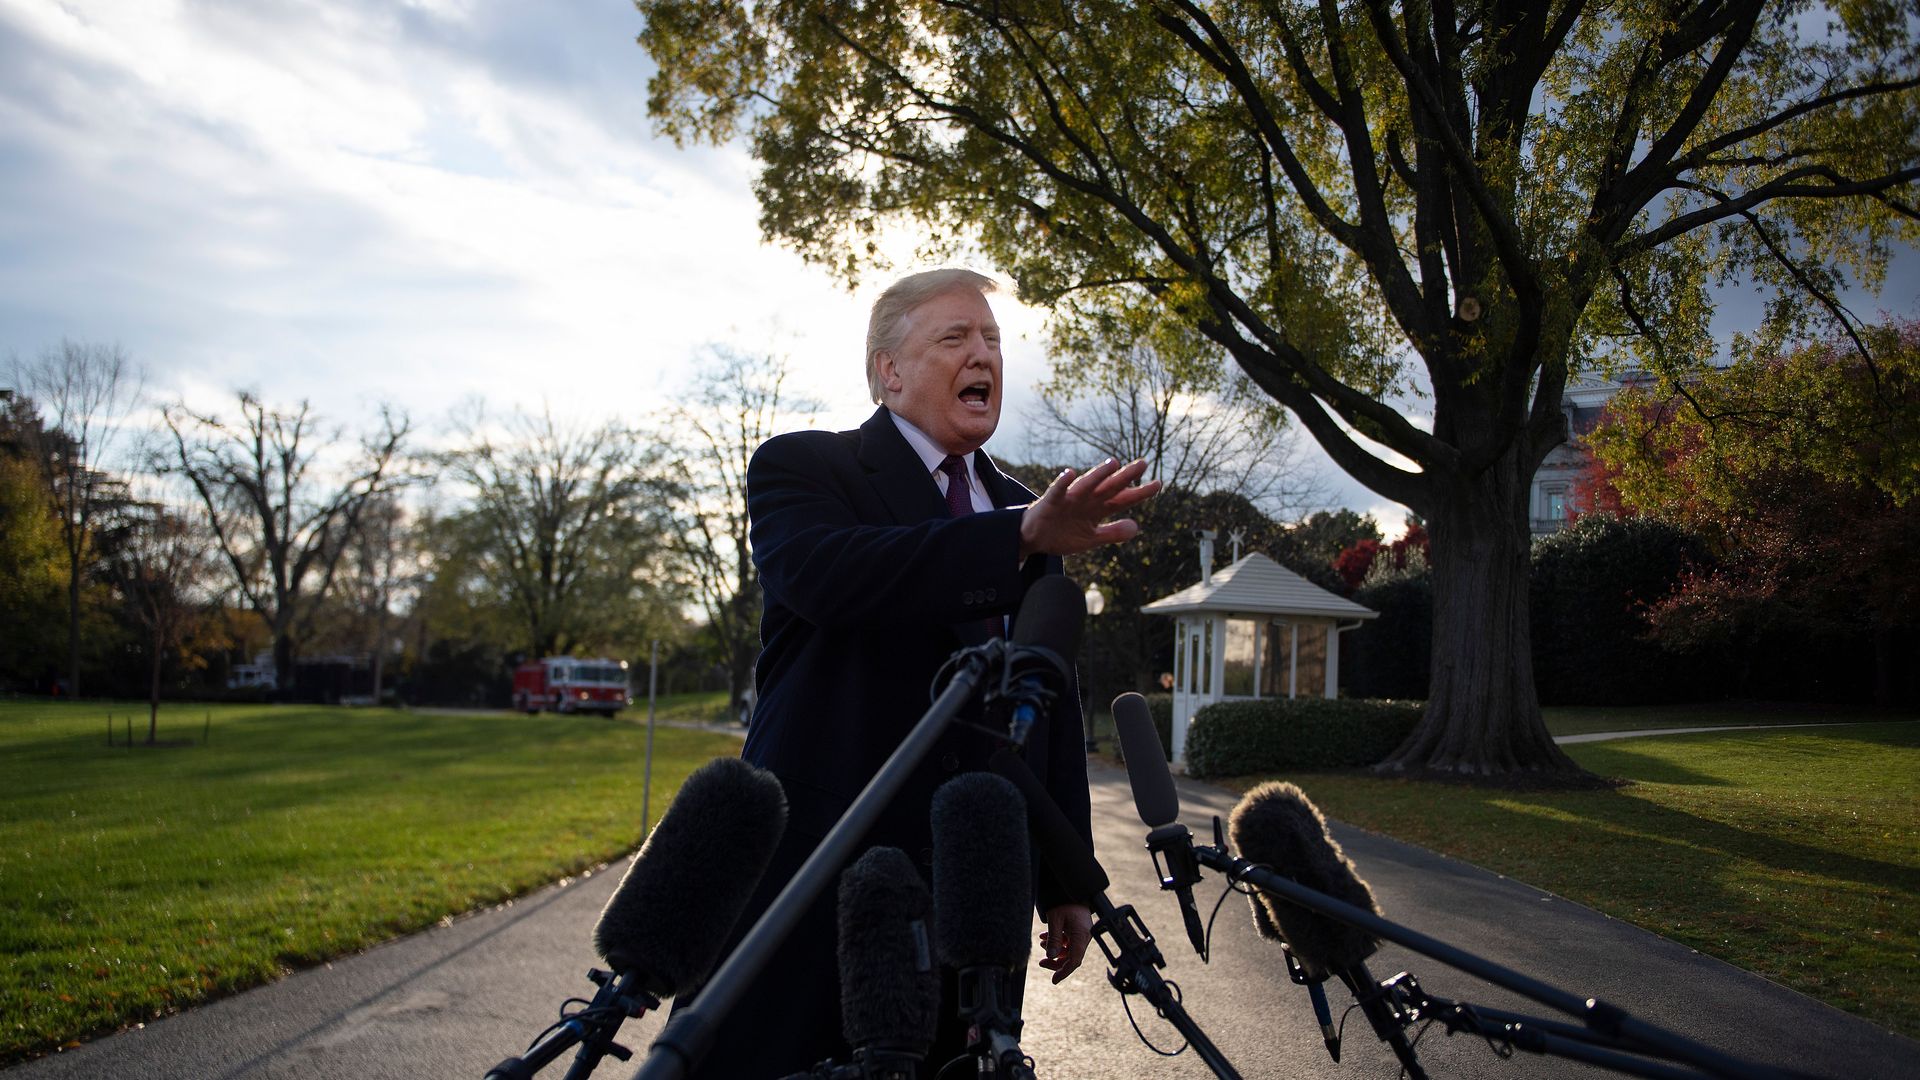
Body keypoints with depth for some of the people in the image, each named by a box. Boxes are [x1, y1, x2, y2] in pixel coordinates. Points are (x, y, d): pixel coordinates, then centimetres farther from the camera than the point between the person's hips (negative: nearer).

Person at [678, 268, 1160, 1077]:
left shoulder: (1024, 508, 15)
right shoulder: (802, 466, -1)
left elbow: (1057, 707, 16)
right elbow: (826, 574, -25)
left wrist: (1067, 885, 12)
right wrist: (1022, 538, -34)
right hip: (811, 882, -4)